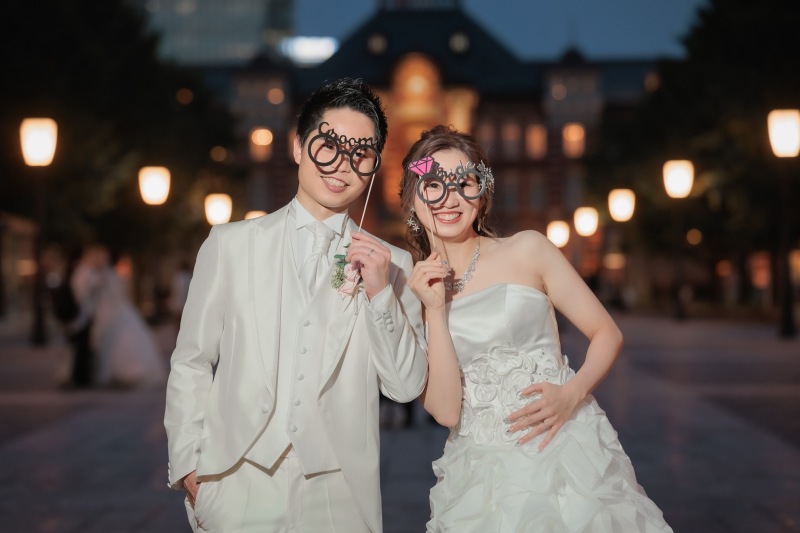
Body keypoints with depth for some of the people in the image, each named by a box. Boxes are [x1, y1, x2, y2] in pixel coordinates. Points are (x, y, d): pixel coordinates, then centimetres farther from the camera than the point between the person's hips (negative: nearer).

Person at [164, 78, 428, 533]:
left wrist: (380, 294, -10)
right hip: (239, 488, -1)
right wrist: (188, 465, -3)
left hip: (341, 496, 1)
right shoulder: (230, 244, 3)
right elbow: (191, 363, 5)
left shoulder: (391, 264, 5)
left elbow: (407, 386, 1)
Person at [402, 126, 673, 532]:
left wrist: (572, 393, -15)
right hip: (480, 471, 1)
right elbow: (445, 411, -8)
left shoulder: (526, 251, -3)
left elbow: (607, 333, 1)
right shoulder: (410, 292, 1)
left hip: (563, 452, -1)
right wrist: (435, 311, -13)